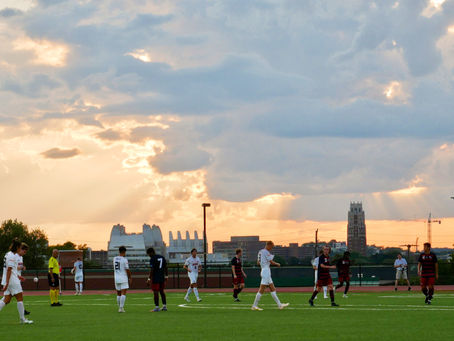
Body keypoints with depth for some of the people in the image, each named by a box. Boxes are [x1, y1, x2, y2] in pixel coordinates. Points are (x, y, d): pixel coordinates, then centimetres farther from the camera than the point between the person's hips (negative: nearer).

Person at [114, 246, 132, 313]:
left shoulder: (115, 258, 5)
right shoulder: (124, 260, -11)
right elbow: (127, 270, -9)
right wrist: (130, 277, 5)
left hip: (116, 277, 6)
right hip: (123, 277, -6)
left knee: (118, 294, 14)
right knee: (123, 293, -6)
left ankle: (120, 307, 18)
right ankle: (121, 308, -13)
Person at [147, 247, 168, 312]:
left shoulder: (152, 259, -11)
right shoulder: (162, 257, 12)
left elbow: (152, 270, -16)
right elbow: (165, 268, 16)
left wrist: (149, 278, -13)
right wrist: (166, 276, 22)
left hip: (155, 278, -8)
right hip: (162, 278, 8)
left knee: (155, 292, -4)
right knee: (162, 291, 15)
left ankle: (157, 307, -5)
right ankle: (164, 306, 15)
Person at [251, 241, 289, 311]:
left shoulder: (260, 252, 15)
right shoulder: (266, 252, -13)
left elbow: (258, 262, 20)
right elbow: (271, 262, -13)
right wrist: (277, 264, 4)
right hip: (266, 270, -10)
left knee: (272, 289, 9)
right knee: (262, 290, -7)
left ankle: (279, 305, 9)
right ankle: (254, 306, -5)